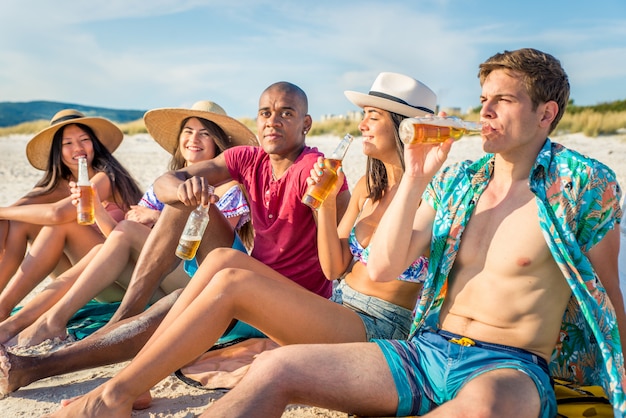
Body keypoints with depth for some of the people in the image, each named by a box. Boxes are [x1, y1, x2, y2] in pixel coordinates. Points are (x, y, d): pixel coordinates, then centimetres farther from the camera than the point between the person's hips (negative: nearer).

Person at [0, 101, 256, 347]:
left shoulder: (229, 187, 0)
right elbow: (118, 241, 7)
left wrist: (159, 218, -13)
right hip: (163, 285, 5)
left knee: (128, 230, -21)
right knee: (100, 253, -20)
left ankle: (55, 319, -21)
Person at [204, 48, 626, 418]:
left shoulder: (584, 185, -2)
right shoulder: (455, 183, 8)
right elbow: (382, 268, 2)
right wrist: (415, 176, -5)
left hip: (510, 366, -3)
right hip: (429, 349, 4)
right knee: (274, 367, -15)